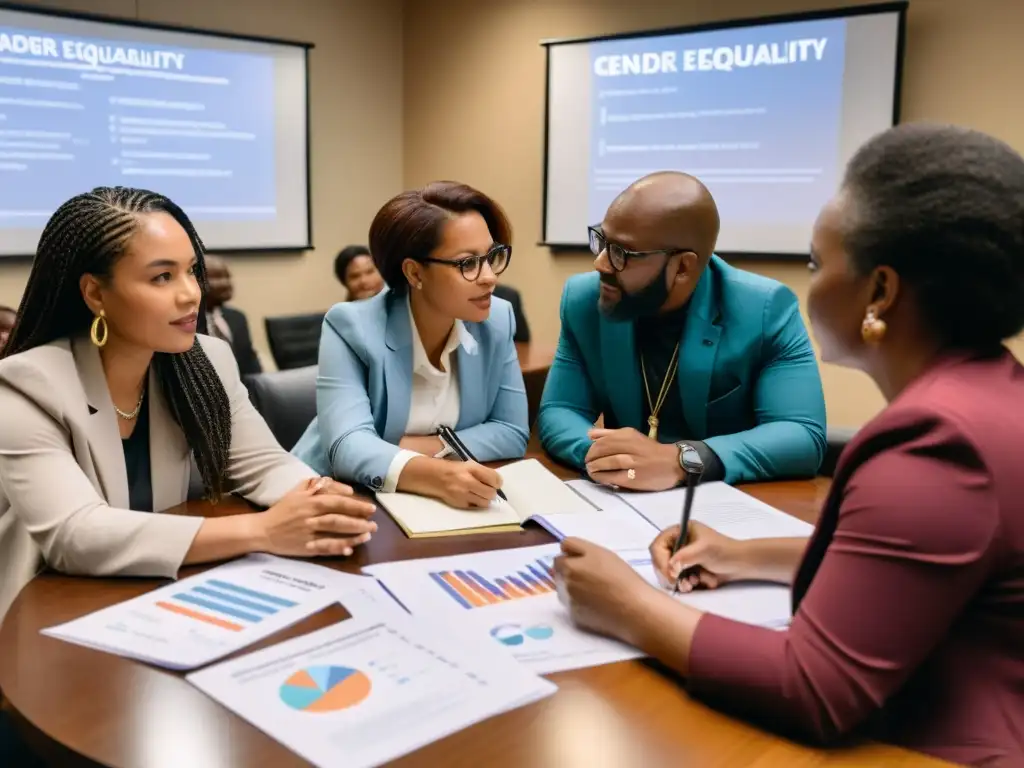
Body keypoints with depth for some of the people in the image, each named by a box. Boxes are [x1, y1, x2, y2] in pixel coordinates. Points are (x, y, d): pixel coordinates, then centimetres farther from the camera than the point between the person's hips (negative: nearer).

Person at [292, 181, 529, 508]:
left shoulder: (497, 321, -5)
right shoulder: (351, 327, -17)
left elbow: (512, 432, -5)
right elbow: (348, 446, -28)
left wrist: (412, 447, -18)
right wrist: (436, 476, -46)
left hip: (437, 509, 3)